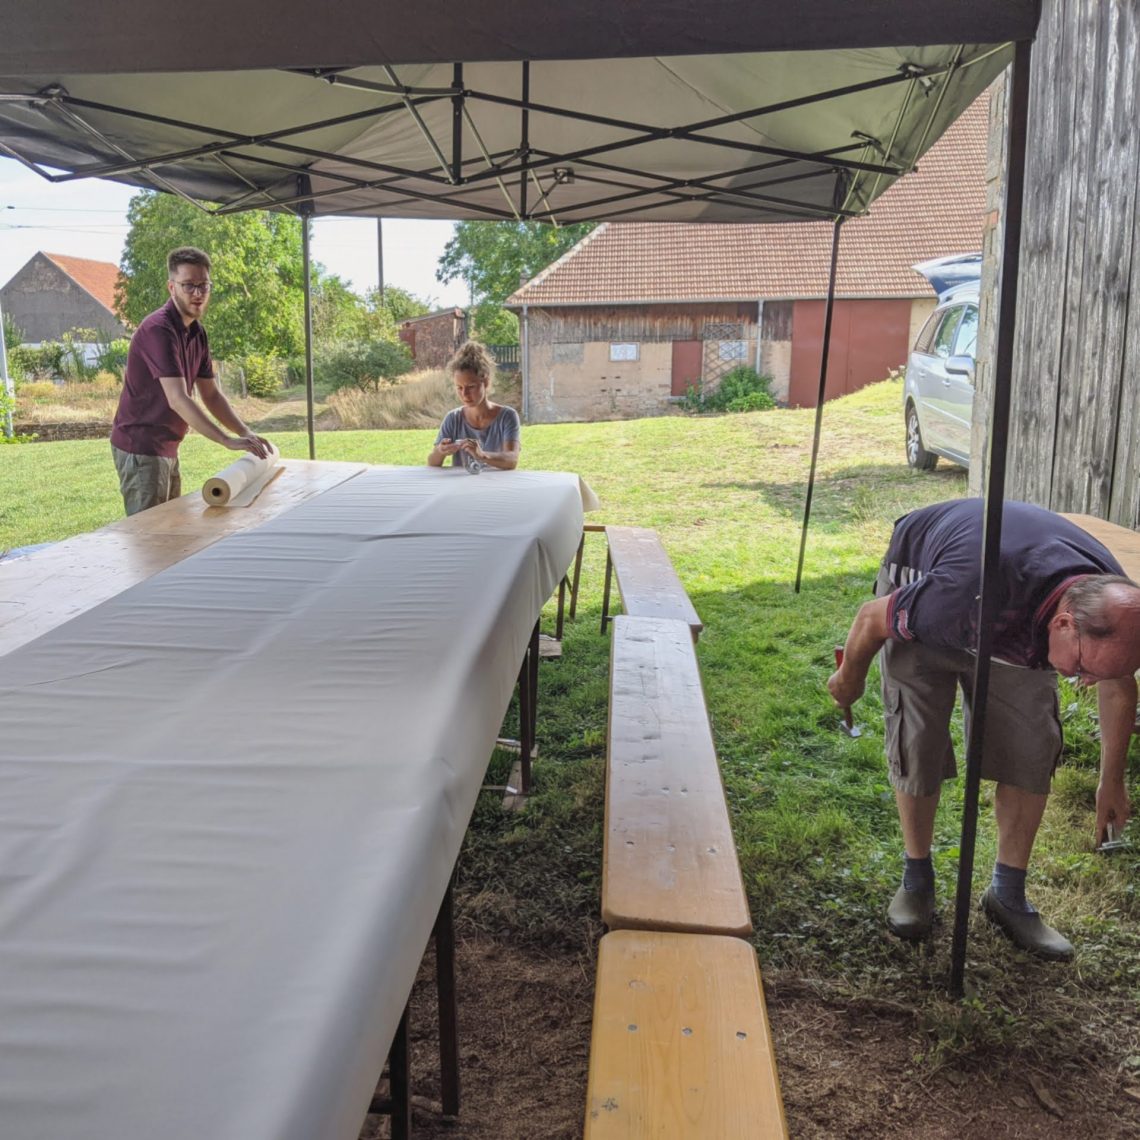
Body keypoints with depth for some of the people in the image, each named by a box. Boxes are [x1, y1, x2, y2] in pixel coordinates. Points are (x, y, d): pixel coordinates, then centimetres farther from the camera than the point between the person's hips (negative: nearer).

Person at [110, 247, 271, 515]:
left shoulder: (197, 333, 8)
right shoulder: (158, 329, -20)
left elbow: (211, 395, 12)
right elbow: (178, 399, -30)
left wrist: (246, 433, -1)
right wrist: (227, 440, -34)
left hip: (166, 448, 9)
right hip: (140, 449, -9)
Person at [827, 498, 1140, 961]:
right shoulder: (967, 595, -47)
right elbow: (872, 618, -26)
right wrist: (849, 679, -5)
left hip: (1016, 622, 4)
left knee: (1033, 748, -5)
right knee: (916, 744, -10)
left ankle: (1008, 895, 11)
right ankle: (917, 880, 12)